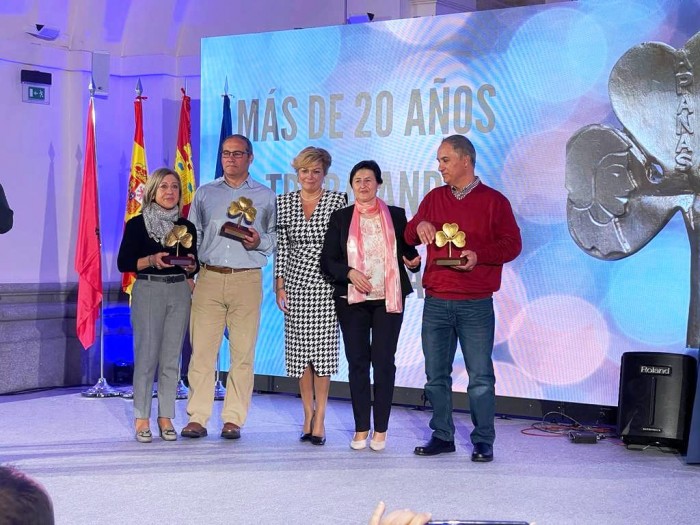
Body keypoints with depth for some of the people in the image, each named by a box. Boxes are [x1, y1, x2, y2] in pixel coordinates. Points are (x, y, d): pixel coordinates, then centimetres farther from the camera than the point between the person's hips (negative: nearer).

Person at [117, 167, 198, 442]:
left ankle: (166, 418, 11)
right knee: (147, 355, -5)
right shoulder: (137, 224, 1)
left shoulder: (187, 227, 12)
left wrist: (190, 265, -5)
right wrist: (151, 260, -16)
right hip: (147, 291, -3)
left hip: (179, 292, 3)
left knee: (171, 357, 4)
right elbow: (124, 263, -2)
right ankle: (142, 419, 3)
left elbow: (194, 266, 18)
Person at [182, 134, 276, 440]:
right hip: (209, 278, 1)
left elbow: (277, 239, 10)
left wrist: (259, 241, -10)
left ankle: (233, 419, 4)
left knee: (243, 353, -2)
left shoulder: (265, 197, 12)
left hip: (247, 280, -1)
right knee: (201, 349, -4)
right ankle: (197, 418, 1)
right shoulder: (205, 193, 16)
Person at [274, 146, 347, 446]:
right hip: (296, 283, 2)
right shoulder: (283, 203, 7)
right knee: (300, 348, 4)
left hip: (326, 283, -2)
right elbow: (281, 247, 8)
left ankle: (319, 419, 5)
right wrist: (280, 285, 3)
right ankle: (308, 416, 15)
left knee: (323, 348, -3)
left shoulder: (337, 200, 1)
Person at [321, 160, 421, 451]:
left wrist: (413, 261, -9)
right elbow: (327, 261, 5)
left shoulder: (396, 215, 8)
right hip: (352, 299, 1)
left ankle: (381, 429, 6)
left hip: (388, 299, -1)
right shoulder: (340, 218, 8)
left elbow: (408, 252, 13)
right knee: (357, 362, 2)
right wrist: (349, 272, -12)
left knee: (384, 361, -3)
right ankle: (361, 429, 11)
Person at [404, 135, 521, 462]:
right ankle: (442, 436, 20)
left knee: (480, 377, 0)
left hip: (476, 304, -4)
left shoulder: (494, 201, 1)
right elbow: (409, 237, 15)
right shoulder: (434, 198, 13)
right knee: (436, 374, 9)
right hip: (436, 302, 4)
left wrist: (479, 255, -17)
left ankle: (483, 441, 9)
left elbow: (512, 244, -2)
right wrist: (418, 226, -8)